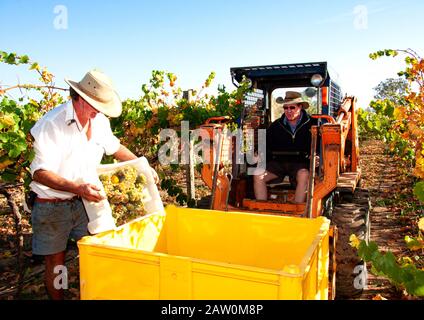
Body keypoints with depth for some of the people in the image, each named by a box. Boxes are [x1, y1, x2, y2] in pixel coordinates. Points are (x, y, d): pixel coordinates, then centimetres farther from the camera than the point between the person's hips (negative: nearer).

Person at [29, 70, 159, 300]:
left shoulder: (99, 121, -2)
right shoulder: (51, 124, -21)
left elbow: (115, 147, 16)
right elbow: (39, 172, -25)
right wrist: (77, 188, -37)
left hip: (85, 201, 5)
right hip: (52, 207, -4)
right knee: (55, 264, 9)